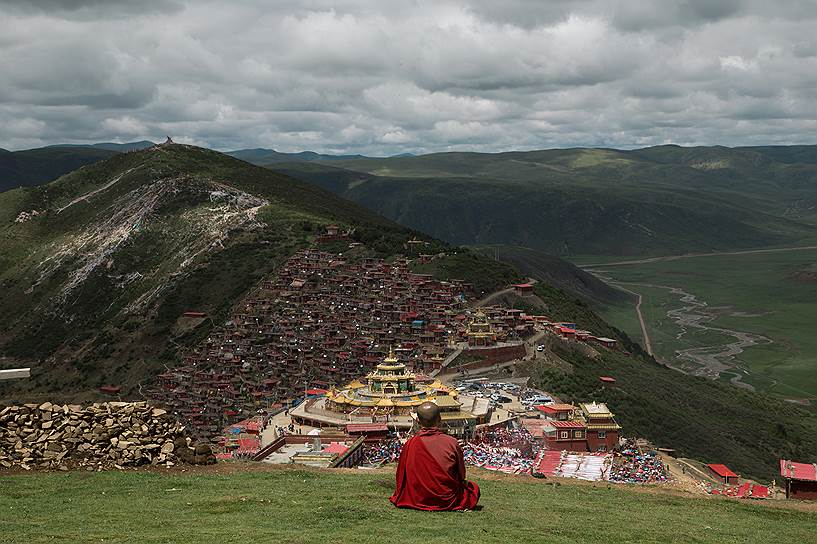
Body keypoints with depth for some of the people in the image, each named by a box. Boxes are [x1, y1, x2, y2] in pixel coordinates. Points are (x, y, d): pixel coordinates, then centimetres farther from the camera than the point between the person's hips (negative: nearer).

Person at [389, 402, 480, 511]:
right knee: (474, 487, 27)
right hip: (448, 501, -2)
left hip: (418, 501, 3)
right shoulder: (452, 443, -15)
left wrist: (398, 498, 17)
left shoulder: (409, 444, -12)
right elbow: (461, 476, -2)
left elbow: (401, 476, -1)